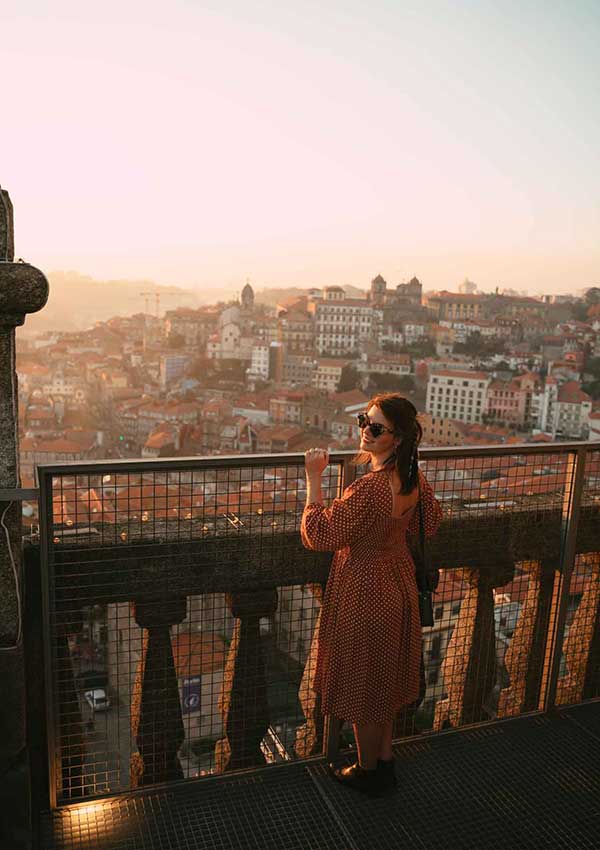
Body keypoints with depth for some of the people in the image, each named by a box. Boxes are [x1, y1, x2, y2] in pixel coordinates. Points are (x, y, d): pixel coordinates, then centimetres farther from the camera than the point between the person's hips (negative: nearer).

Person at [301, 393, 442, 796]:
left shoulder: (369, 488, -33)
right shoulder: (414, 476, -6)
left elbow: (319, 535, -27)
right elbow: (431, 521, 12)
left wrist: (313, 477, -24)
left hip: (365, 592, -8)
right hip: (398, 584, 8)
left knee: (363, 682, 13)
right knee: (385, 678, 24)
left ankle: (367, 771, 34)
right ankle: (385, 760, 43)